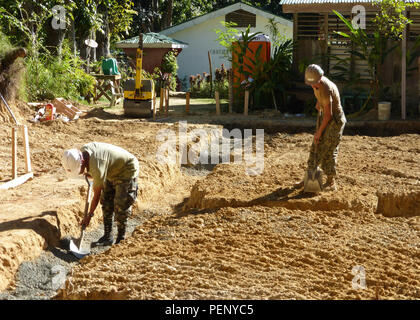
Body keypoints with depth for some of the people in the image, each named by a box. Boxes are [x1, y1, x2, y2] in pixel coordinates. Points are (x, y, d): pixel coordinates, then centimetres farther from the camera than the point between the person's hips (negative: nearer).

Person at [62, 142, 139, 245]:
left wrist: (89, 215, -19)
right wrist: (89, 174, 4)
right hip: (113, 172, 9)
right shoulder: (83, 150, -14)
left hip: (127, 170, -9)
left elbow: (97, 195, -27)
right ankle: (107, 236, 8)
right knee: (106, 201, 4)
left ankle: (121, 239, 0)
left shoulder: (97, 166, -37)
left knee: (120, 205, -12)